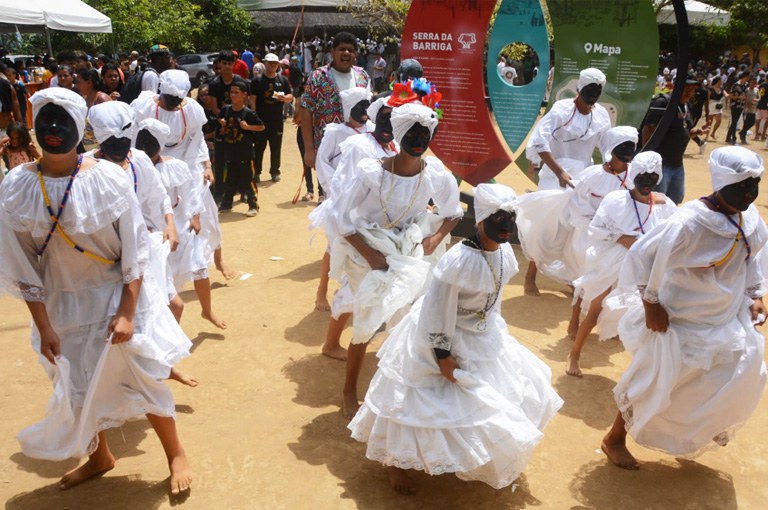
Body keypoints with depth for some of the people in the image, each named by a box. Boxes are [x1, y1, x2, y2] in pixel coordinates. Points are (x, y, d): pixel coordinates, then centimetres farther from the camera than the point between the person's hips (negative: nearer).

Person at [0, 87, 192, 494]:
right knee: (78, 386, 18)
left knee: (142, 378, 5)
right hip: (63, 305, 3)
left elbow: (134, 251, -11)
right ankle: (99, 456, 45)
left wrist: (127, 312, -16)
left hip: (117, 297, -2)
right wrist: (43, 326, -7)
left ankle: (176, 455, 29)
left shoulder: (108, 179, -16)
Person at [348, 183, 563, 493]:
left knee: (517, 388, 21)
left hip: (483, 336, 8)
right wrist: (442, 355, -20)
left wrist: (493, 330, 15)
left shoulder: (505, 252, -9)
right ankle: (395, 460, 31)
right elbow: (438, 310, -26)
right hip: (446, 337, -8)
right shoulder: (457, 261, -34)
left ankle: (492, 455, 48)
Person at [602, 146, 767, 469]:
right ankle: (614, 440, 28)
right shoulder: (689, 224, -30)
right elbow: (643, 256, -28)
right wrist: (651, 304, -21)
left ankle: (697, 432, 40)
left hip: (726, 318, 7)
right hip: (679, 321, -7)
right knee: (654, 386, 4)